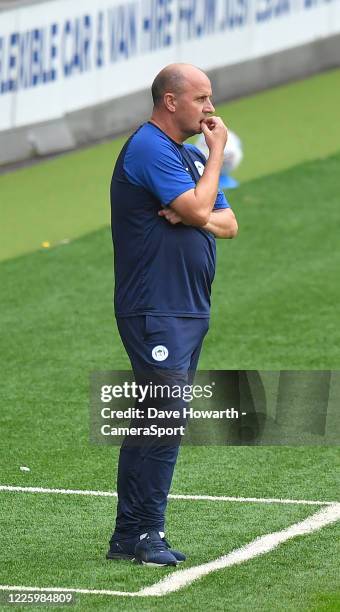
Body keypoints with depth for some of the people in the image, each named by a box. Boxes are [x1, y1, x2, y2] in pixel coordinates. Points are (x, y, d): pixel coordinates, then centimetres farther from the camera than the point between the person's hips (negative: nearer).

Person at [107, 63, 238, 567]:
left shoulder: (190, 154, 19)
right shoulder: (149, 149, -12)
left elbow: (227, 223, 14)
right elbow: (199, 209, -20)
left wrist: (192, 217, -8)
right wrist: (217, 152, -7)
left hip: (191, 311, 10)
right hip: (155, 312, -10)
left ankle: (128, 537, 13)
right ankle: (146, 535, -11)